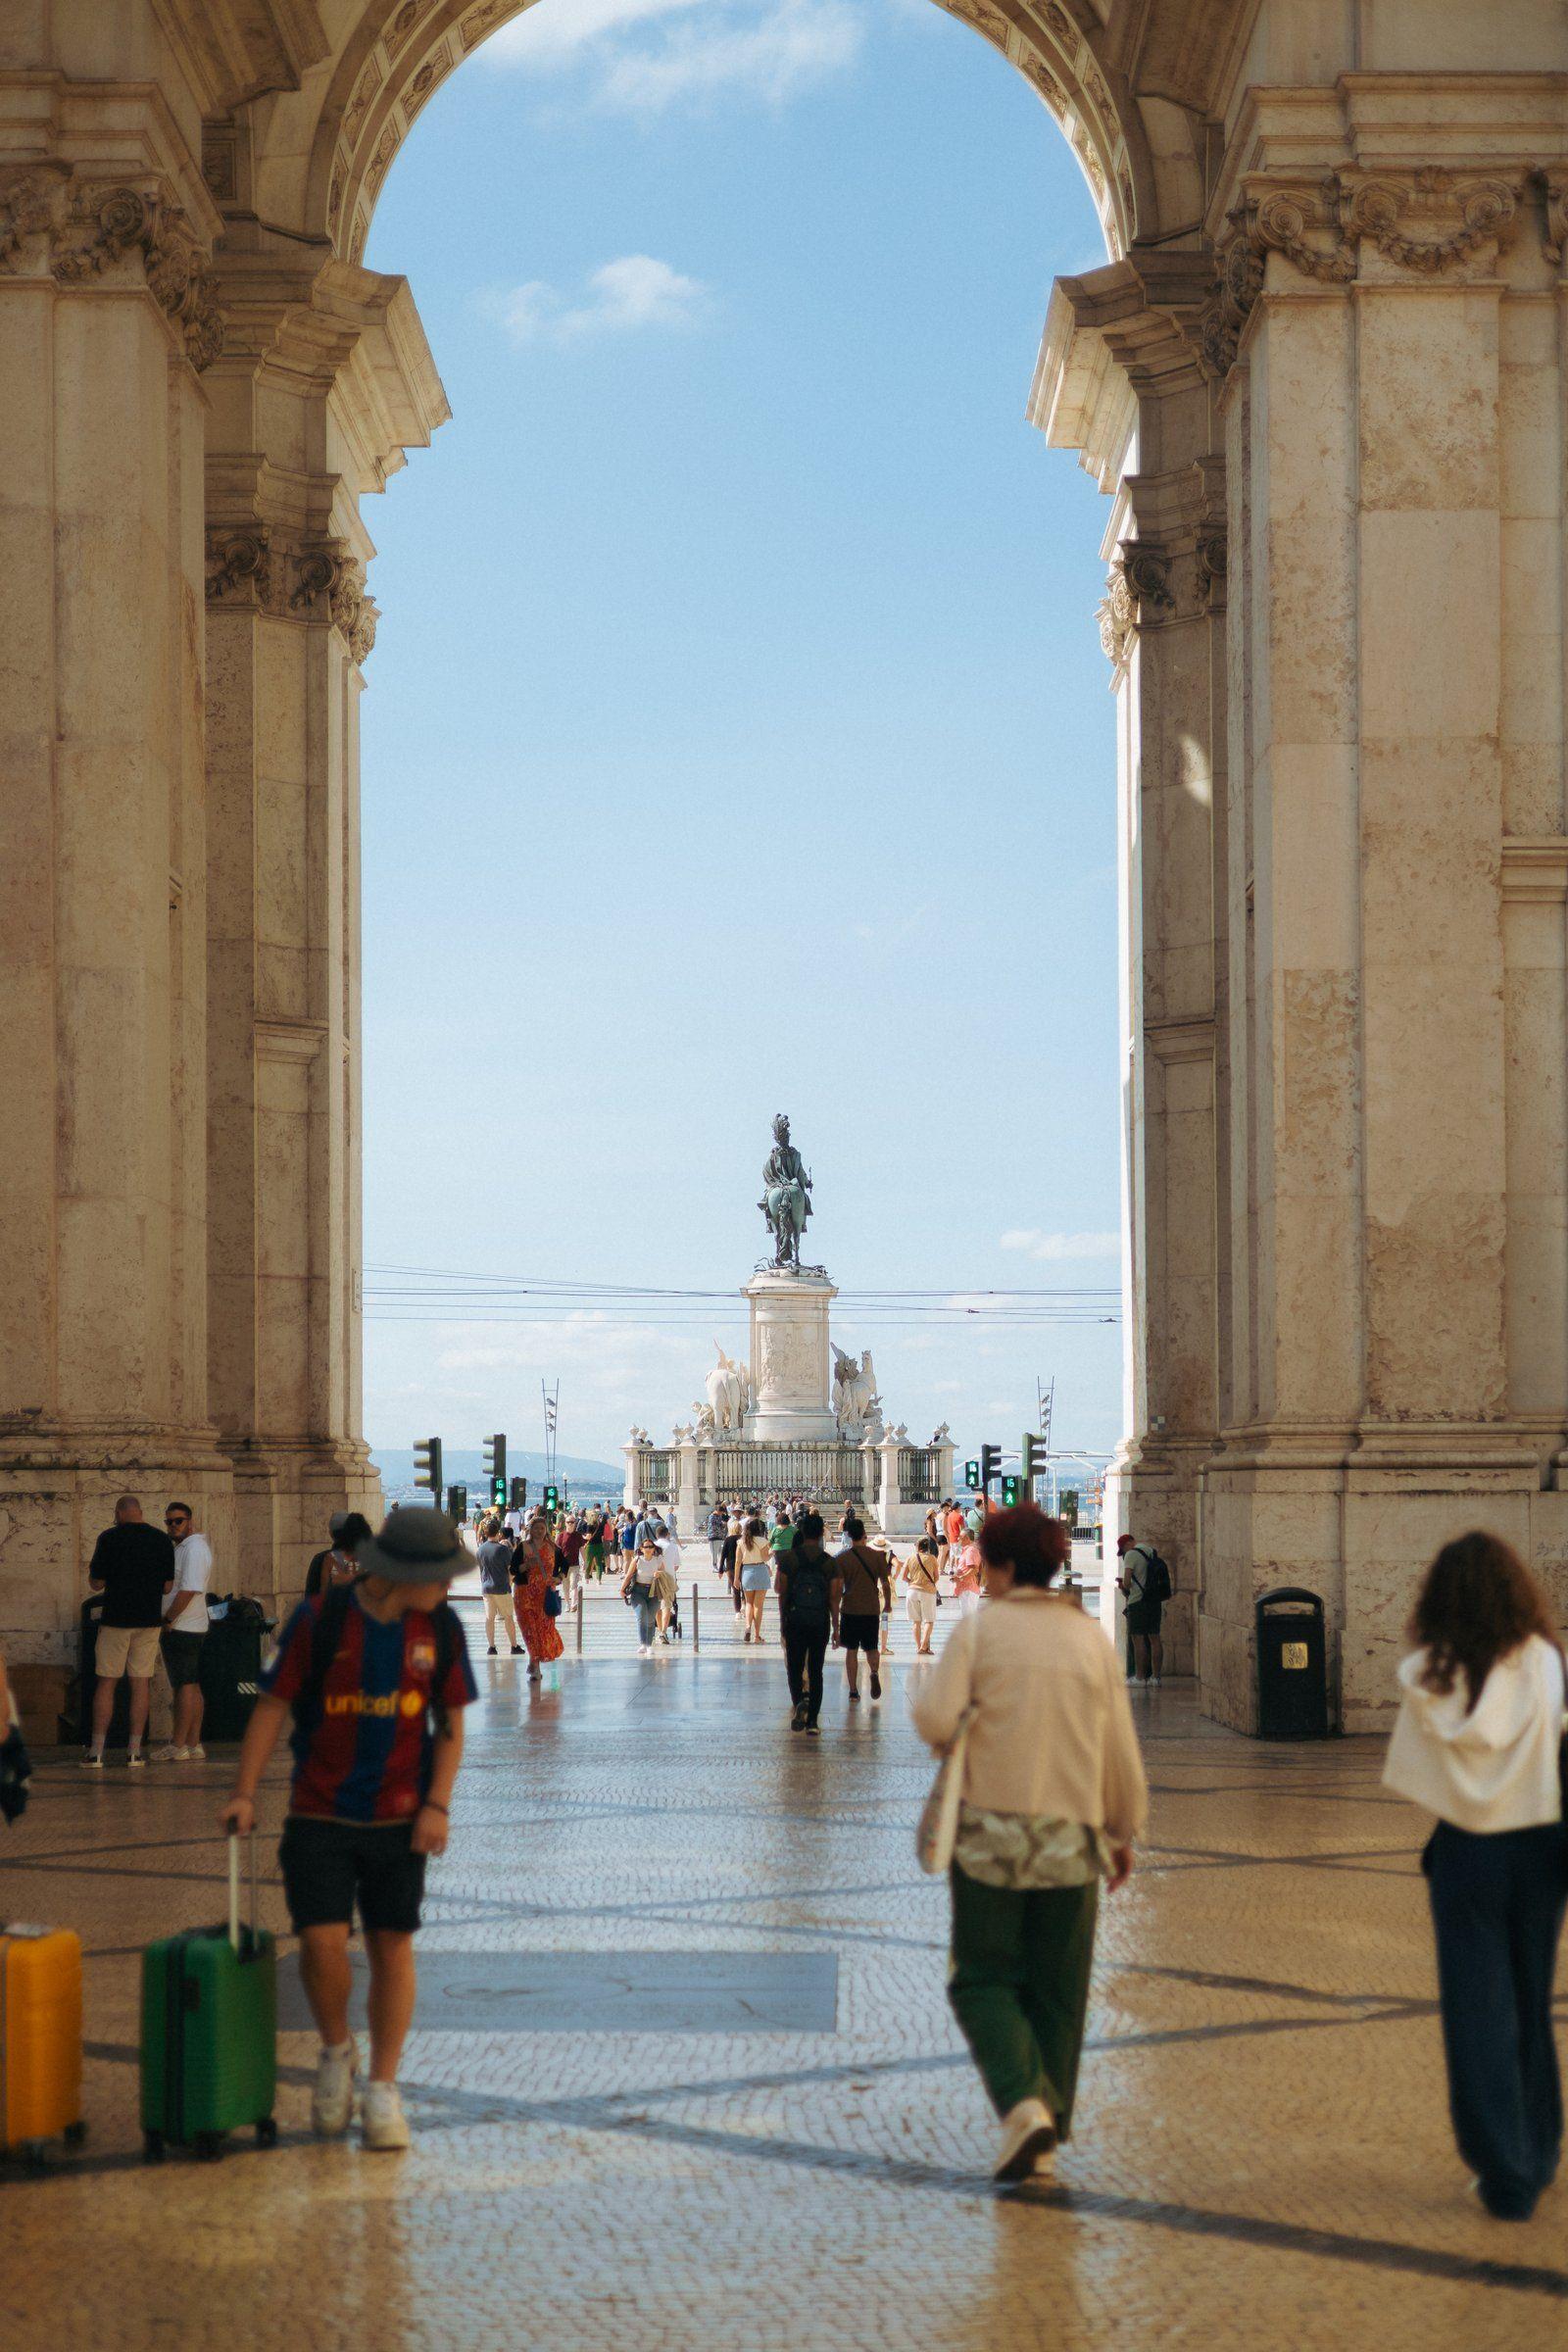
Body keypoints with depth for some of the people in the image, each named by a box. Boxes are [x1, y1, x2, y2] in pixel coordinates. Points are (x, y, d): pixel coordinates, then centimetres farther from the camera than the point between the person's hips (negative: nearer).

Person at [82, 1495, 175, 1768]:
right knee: (141, 1683, 5)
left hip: (115, 1619, -2)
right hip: (149, 1620, 2)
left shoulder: (109, 1538, -6)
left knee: (106, 1683, 4)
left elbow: (97, 1583, -3)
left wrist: (91, 1569, 18)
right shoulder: (163, 1540, 2)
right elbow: (168, 1587, 4)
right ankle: (134, 1751, 2)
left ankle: (97, 1751, 1)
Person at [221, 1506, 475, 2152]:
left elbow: (450, 1726, 4)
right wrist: (243, 1794, -11)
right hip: (319, 1817, -2)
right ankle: (336, 2052, 16)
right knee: (321, 1941, -12)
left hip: (399, 1819, 2)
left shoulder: (441, 1628, -4)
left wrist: (437, 1806, -9)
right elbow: (272, 1705, -4)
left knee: (393, 1946, 3)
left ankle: (383, 2092, 14)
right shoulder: (320, 1619, -11)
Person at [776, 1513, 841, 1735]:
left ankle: (800, 1700, -22)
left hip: (795, 1620, -1)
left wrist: (782, 1621, 8)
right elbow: (834, 1598, -2)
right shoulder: (830, 1563, -2)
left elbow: (782, 1593, -2)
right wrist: (836, 1627, 4)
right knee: (815, 1671, 9)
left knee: (795, 1668, 8)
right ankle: (812, 1720, 6)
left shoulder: (788, 1559, -5)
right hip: (820, 1622, 1)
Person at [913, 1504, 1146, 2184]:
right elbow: (1120, 1750, 6)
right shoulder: (1090, 1637, 4)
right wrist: (1123, 1833, 17)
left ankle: (1023, 2104, -14)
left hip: (990, 1829, -2)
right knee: (1056, 1992, 12)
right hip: (1070, 1832, 3)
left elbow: (935, 1719, -15)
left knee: (983, 1981, 7)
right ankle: (1046, 2138, 13)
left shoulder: (978, 1629, -4)